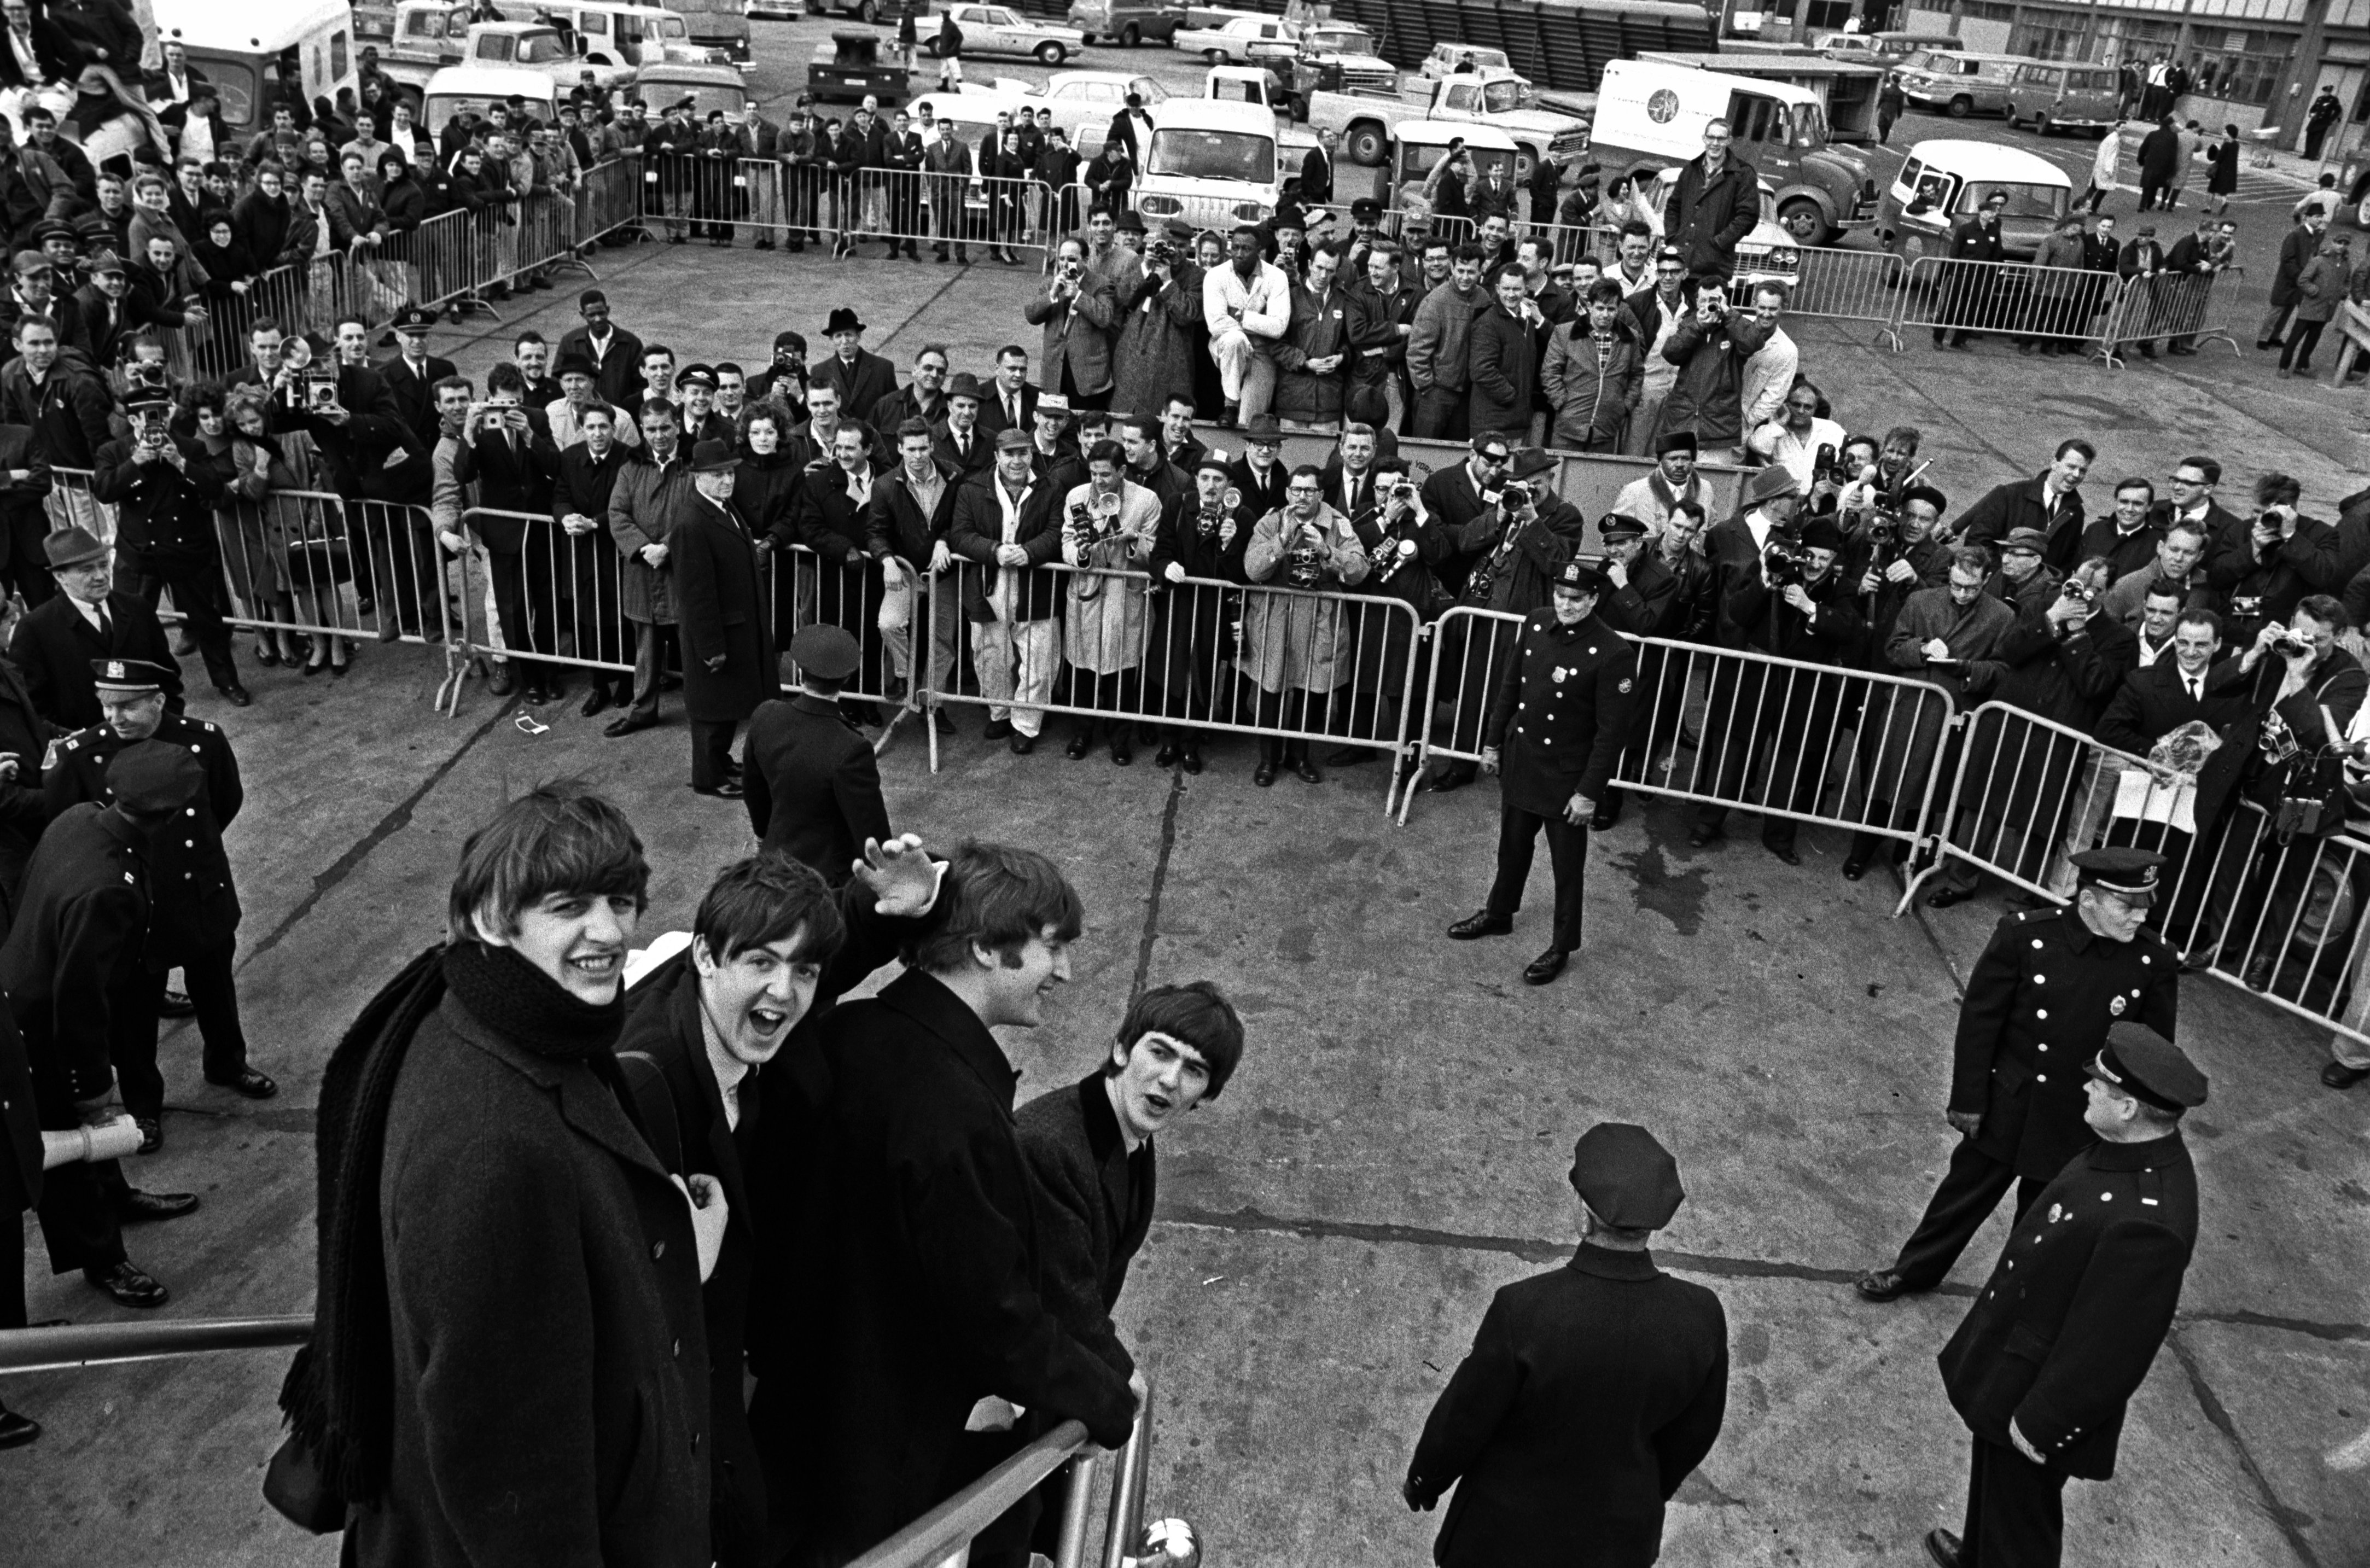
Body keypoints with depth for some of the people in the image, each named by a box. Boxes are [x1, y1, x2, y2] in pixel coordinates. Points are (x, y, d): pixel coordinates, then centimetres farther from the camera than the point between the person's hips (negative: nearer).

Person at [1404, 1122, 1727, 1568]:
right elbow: (1694, 1433, -6)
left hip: (1513, 1525, -3)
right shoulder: (1702, 1316, -24)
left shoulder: (1525, 1310, -36)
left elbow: (1464, 1416, -20)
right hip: (1623, 1530, 3)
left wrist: (1423, 1481, 1)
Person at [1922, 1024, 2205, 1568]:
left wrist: (2039, 1423, -17)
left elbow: (2108, 1347, -28)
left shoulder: (2147, 1219, -38)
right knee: (1993, 1479, 32)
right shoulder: (2135, 1151, -10)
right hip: (2013, 1358, 9)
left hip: (2038, 1392, -9)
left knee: (2020, 1511, 16)